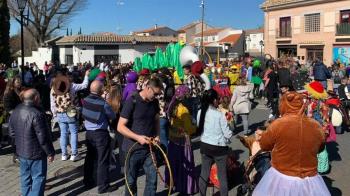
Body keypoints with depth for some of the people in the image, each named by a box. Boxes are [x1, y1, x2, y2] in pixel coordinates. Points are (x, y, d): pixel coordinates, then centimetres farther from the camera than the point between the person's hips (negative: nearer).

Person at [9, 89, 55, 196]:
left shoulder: (15, 111, -1)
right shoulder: (36, 114, -26)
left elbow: (12, 132, 10)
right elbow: (43, 138, -22)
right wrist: (50, 152, -11)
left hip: (21, 151, 8)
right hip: (36, 153, -8)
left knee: (25, 177, 20)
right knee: (38, 178, 6)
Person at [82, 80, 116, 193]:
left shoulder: (85, 100, -4)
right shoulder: (103, 104, -22)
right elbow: (113, 117, -6)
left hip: (88, 132, 6)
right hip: (101, 134, -6)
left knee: (89, 157, 19)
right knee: (103, 160, 3)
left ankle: (88, 182, 31)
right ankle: (103, 186, 10)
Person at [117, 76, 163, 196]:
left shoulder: (154, 102, 1)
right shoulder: (132, 101, -16)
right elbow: (120, 127, -16)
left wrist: (157, 135, 0)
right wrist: (137, 137, -26)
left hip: (149, 147, 5)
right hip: (133, 148, -4)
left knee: (152, 179, 5)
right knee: (131, 180, 10)